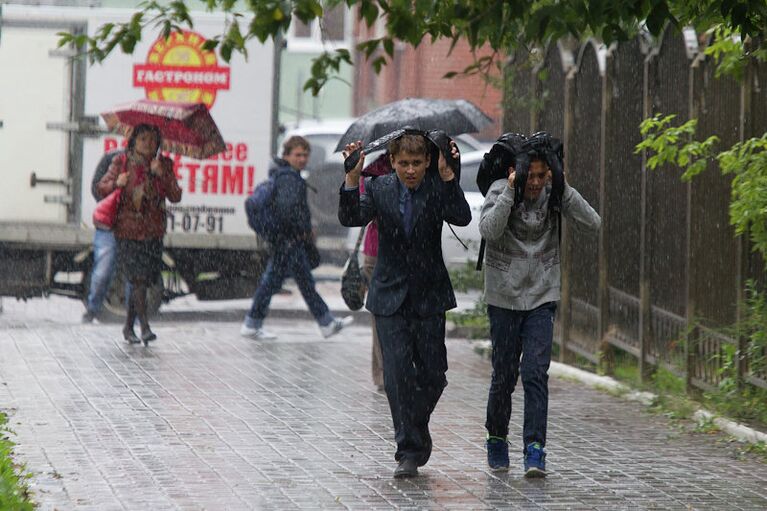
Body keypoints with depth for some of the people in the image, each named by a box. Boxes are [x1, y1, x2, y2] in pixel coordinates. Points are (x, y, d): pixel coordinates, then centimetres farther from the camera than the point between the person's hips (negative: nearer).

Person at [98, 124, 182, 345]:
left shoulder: (164, 165, 7)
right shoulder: (122, 162, 2)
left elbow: (175, 196, -2)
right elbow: (102, 188, -2)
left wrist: (162, 175, -17)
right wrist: (116, 183, -23)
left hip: (153, 232, 3)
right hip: (127, 229, -3)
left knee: (141, 281, 6)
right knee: (138, 278, -14)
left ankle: (129, 326, 20)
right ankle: (145, 326, -15)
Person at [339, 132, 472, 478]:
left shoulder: (438, 189, -4)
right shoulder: (378, 189, -2)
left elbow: (462, 218, -20)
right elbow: (350, 218, -15)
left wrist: (447, 176, -29)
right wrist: (353, 178, -27)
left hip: (429, 296, 1)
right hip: (391, 294, 0)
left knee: (433, 373, 4)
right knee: (398, 372, -8)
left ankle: (415, 430, 30)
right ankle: (409, 451, -2)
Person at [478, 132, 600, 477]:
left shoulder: (553, 196, -1)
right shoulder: (500, 192, -8)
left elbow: (592, 223, -12)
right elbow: (489, 230, -25)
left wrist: (564, 189, -17)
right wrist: (510, 191, -26)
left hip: (541, 297, 1)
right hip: (504, 296, -1)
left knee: (536, 374, -9)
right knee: (504, 374, 7)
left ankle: (534, 450, -12)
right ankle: (496, 439, 27)